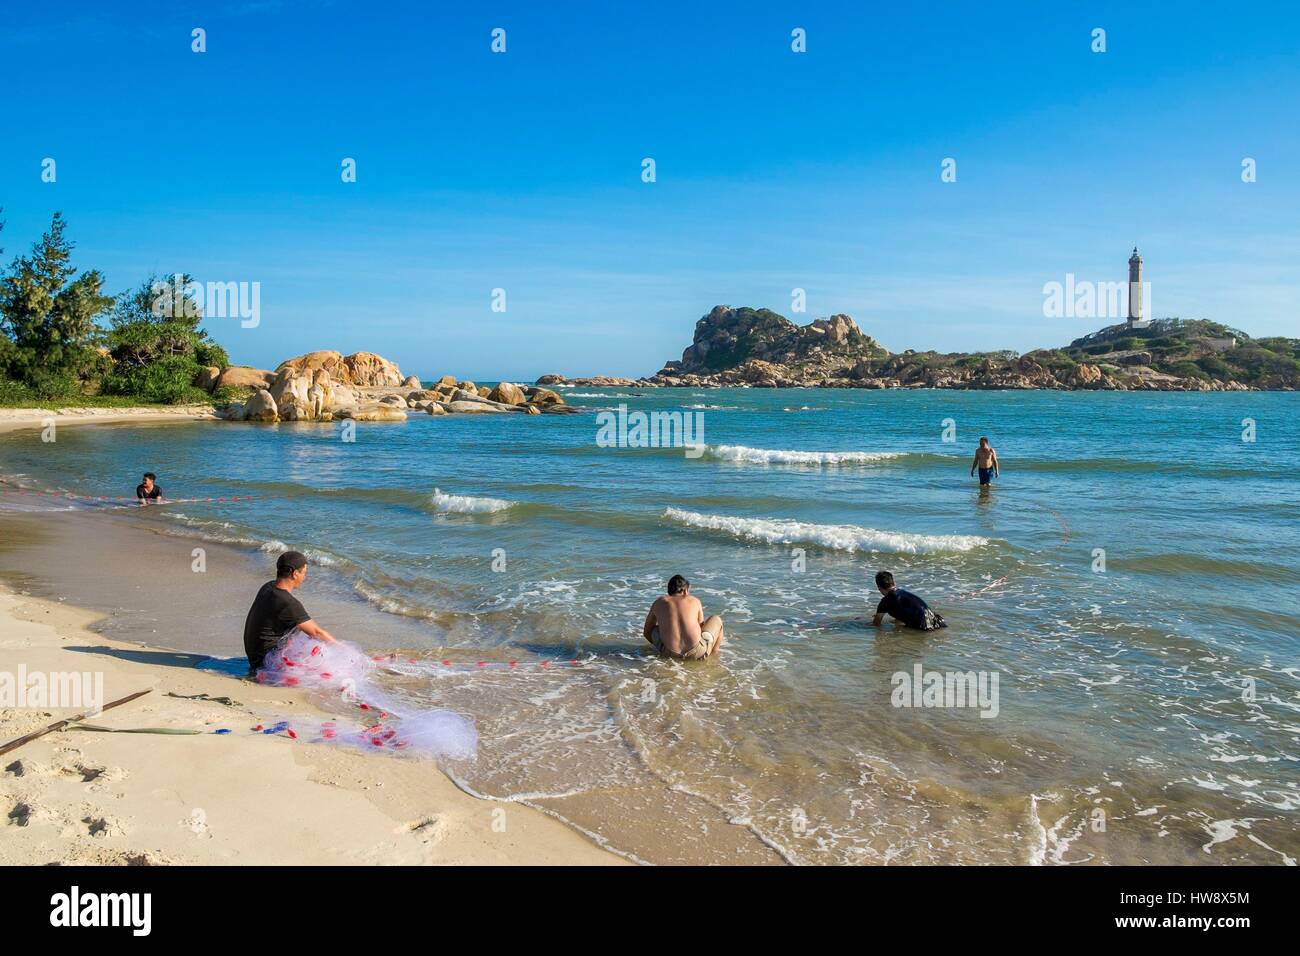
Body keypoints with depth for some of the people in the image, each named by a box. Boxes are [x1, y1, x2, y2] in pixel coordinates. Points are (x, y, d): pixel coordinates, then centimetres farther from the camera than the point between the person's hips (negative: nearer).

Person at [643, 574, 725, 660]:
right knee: (717, 620, 26)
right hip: (696, 653, -1)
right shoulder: (695, 601, 13)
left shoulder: (659, 603, 15)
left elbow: (647, 632, 26)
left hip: (669, 653, 1)